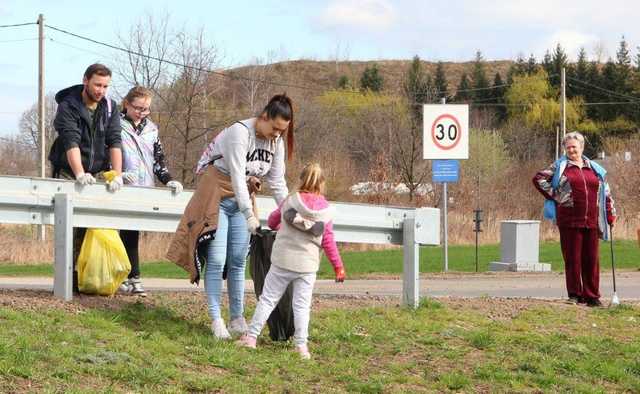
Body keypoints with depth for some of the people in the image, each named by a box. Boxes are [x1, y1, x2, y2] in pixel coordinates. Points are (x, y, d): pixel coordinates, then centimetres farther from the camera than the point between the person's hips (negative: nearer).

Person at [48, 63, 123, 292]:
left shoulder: (110, 108, 4)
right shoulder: (68, 106, -10)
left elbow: (114, 143, -5)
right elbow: (71, 143, -23)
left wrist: (117, 176, -19)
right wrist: (80, 174, -36)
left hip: (98, 173, 4)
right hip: (69, 173, -4)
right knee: (70, 228, -12)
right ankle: (70, 279, -11)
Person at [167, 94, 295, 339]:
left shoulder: (277, 142, 0)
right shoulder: (240, 132, -22)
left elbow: (277, 182, 3)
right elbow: (237, 176, -27)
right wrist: (249, 214, -31)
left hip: (242, 200, 6)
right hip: (217, 197, -6)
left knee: (238, 261, 5)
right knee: (216, 260, -9)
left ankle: (237, 318, 11)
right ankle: (216, 320, -4)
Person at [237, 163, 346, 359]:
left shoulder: (290, 201, 0)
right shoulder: (326, 210, -1)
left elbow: (272, 221, 15)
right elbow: (328, 241, 0)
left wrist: (279, 227, 39)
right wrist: (338, 266, 7)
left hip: (283, 261, 0)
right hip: (308, 265, 0)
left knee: (268, 299, 6)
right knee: (302, 305, 5)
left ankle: (251, 336, 4)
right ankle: (301, 345, 0)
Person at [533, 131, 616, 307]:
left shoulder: (595, 169, 16)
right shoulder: (560, 166, 7)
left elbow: (605, 192, 19)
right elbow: (538, 179, 6)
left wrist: (611, 214, 14)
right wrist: (554, 195, -1)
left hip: (592, 220, 3)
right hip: (570, 220, -3)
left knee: (592, 259, 3)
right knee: (573, 259, -1)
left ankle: (592, 296, 9)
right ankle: (575, 295, 6)